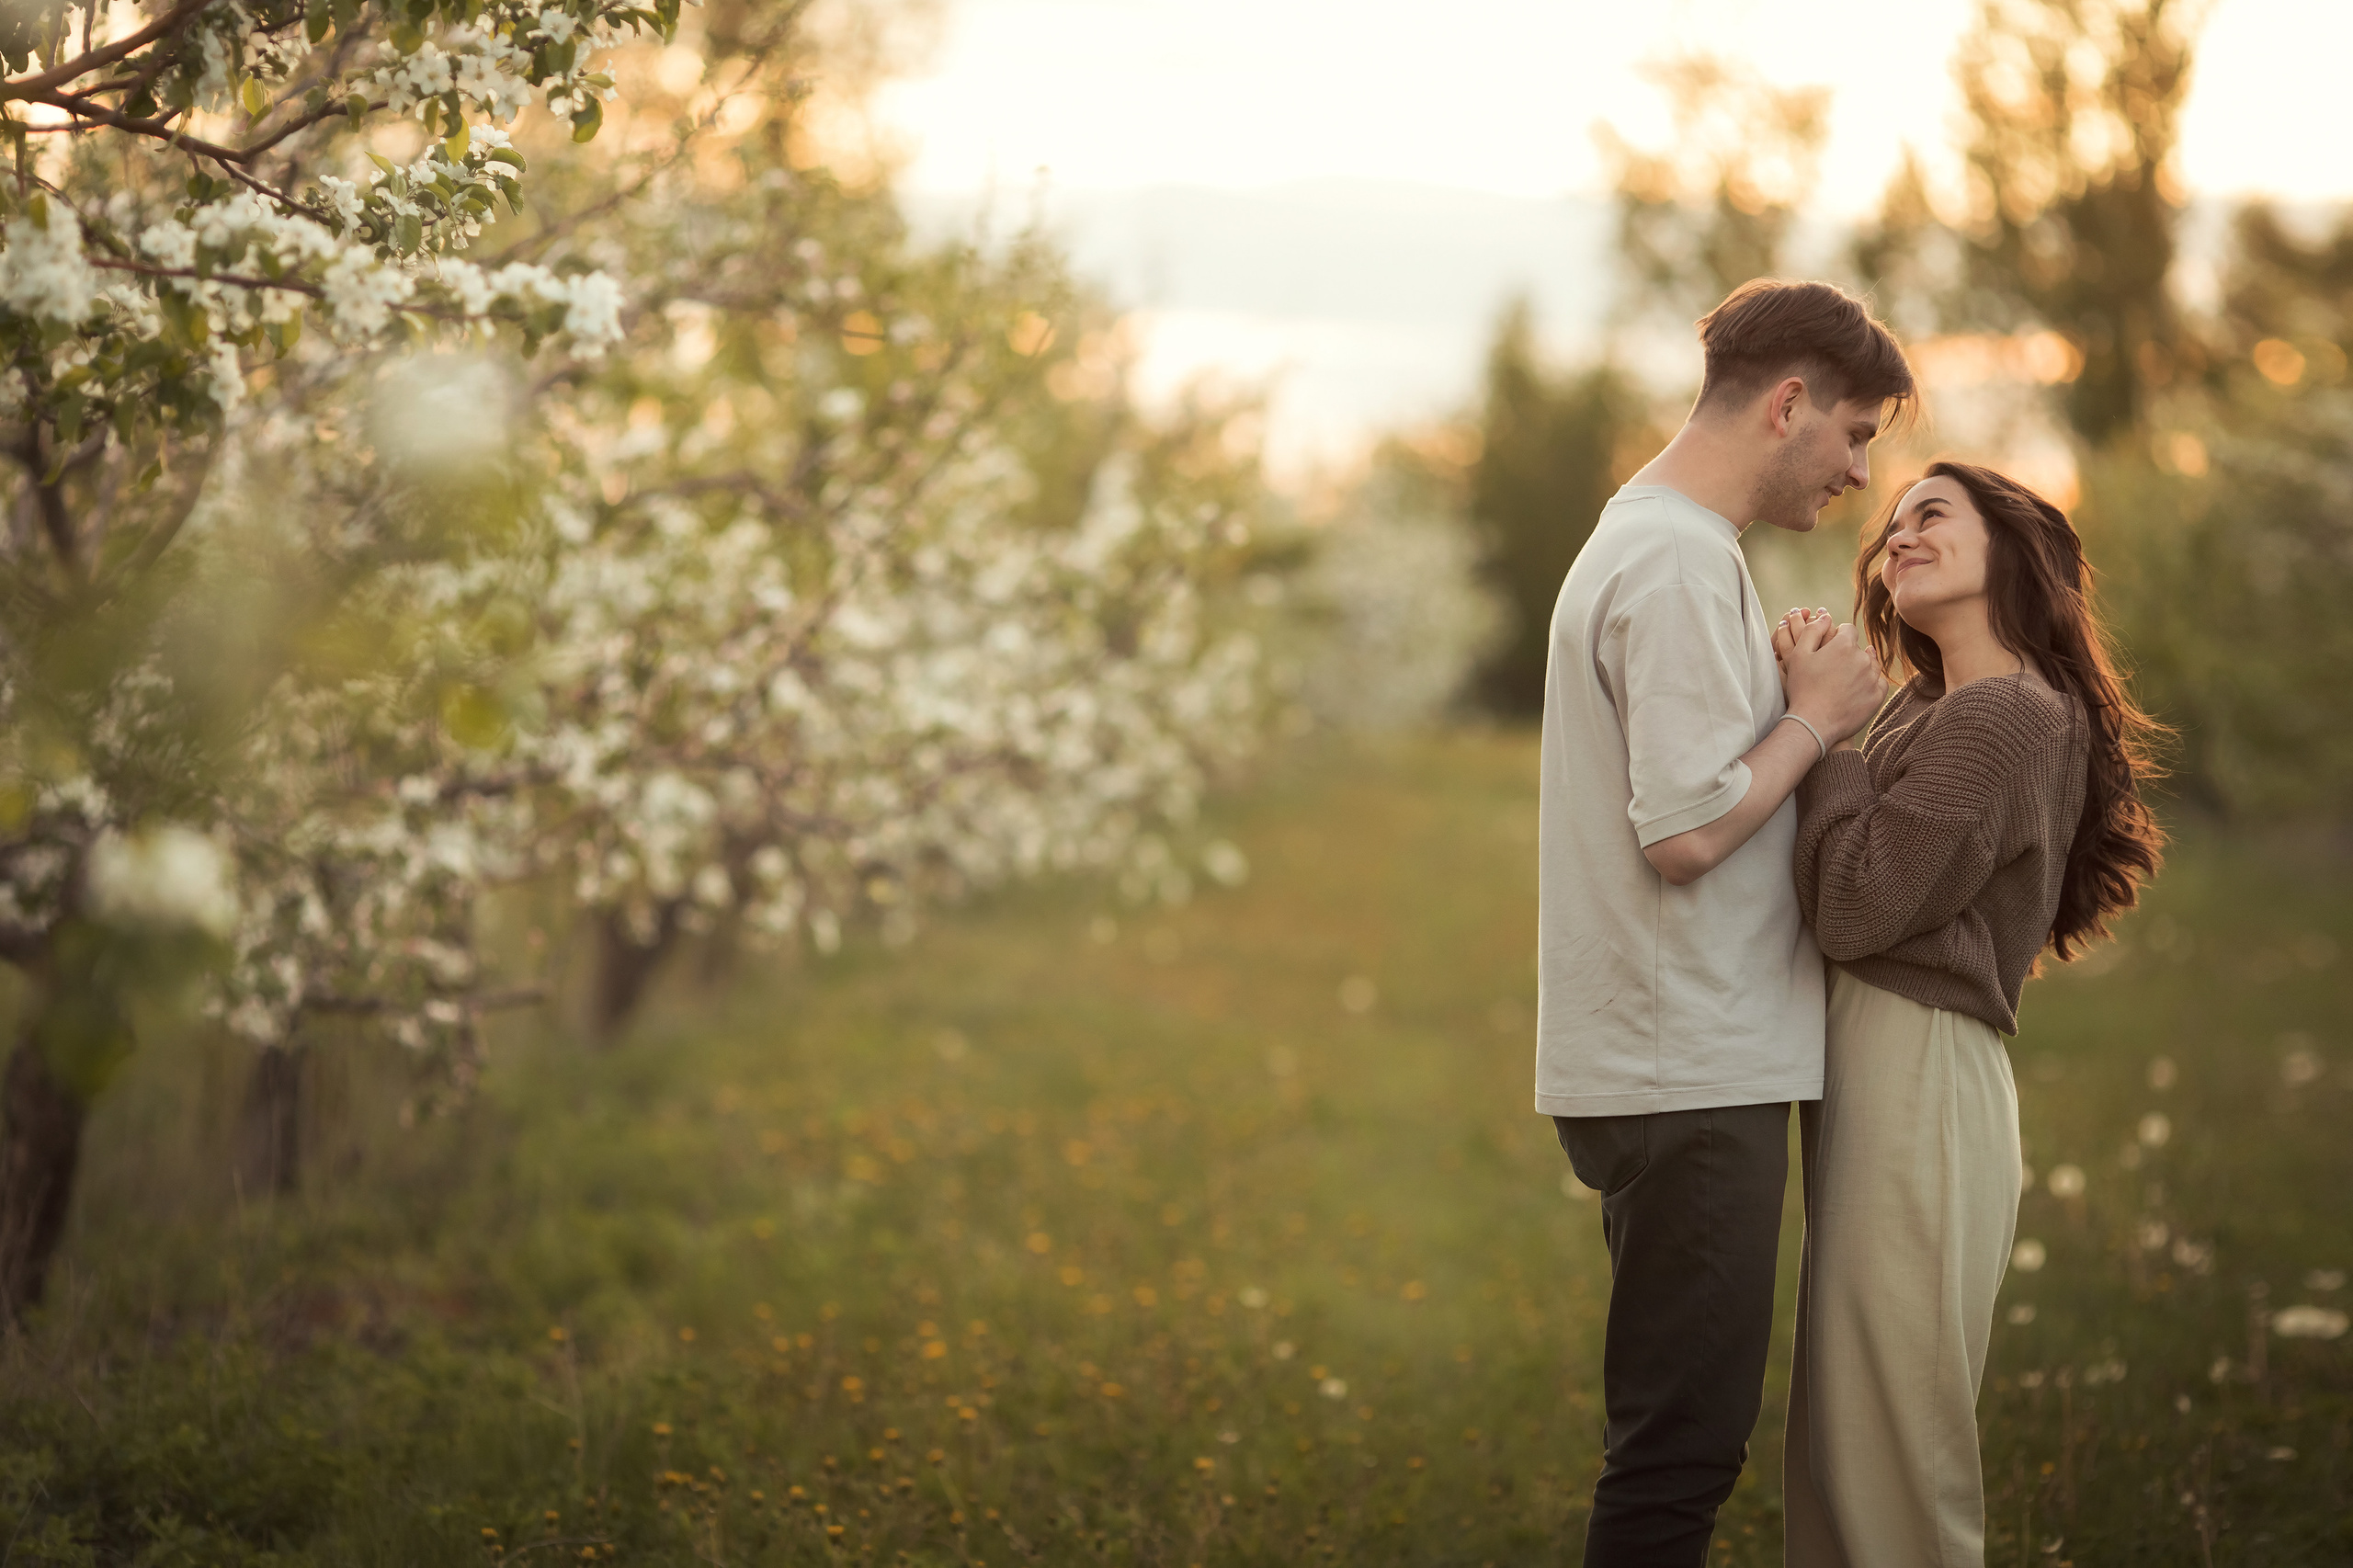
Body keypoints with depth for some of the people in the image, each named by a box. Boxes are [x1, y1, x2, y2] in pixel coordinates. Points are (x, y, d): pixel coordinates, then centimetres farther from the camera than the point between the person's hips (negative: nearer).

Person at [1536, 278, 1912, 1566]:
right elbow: (1687, 830, -21)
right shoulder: (1682, 564, -15)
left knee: (1681, 1433, 15)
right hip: (1693, 1074, -11)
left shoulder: (1643, 541, 19)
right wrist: (1815, 717, -9)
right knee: (1682, 1442, -7)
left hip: (1664, 1068, 11)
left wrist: (1811, 723, 11)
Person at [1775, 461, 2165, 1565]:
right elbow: (1845, 900, 12)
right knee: (1845, 1435, 15)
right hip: (1875, 1072, 10)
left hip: (1920, 1085, -10)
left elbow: (1854, 906, -18)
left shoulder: (1998, 719, -13)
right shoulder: (1933, 708, 16)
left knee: (1892, 1450, -4)